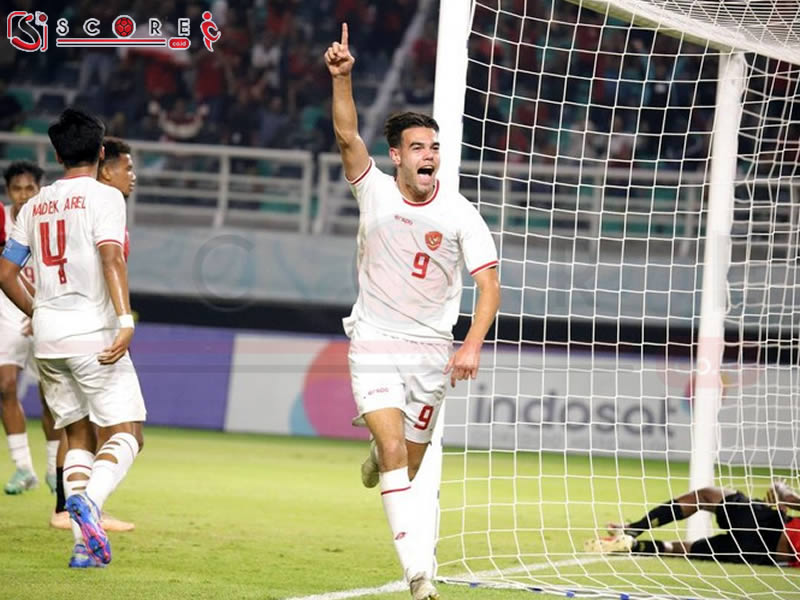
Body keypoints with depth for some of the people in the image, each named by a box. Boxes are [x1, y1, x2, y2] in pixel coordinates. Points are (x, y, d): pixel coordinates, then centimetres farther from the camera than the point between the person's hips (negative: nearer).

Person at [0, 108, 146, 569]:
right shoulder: (104, 197, -4)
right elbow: (111, 257, -19)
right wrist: (125, 319, -26)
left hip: (47, 335, 6)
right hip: (93, 334, -6)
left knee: (78, 435, 12)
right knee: (123, 434, -2)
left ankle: (86, 542, 1)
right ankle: (90, 499, -30)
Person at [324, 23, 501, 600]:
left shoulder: (460, 214, -6)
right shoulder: (375, 190, -5)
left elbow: (489, 284, -7)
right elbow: (347, 134, -20)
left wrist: (473, 344, -21)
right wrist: (342, 77, -36)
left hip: (432, 348, 2)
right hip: (374, 341, -2)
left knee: (409, 467, 11)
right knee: (395, 453, -18)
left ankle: (380, 455, 50)